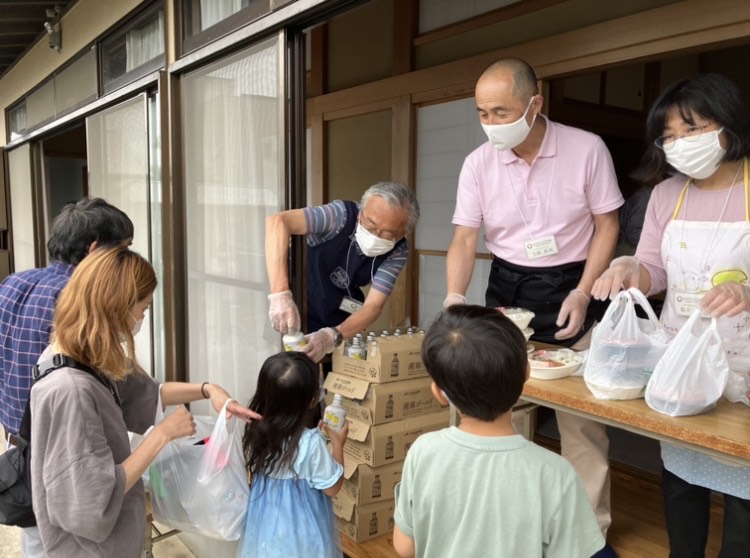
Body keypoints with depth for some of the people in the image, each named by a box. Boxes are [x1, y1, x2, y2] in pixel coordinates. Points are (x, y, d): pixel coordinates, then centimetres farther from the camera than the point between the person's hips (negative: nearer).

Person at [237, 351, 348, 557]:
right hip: (300, 534, -5)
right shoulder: (310, 443, -29)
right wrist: (338, 444, -7)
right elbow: (332, 487, -17)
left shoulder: (255, 432, -13)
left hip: (264, 526, 5)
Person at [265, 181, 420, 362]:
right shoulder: (342, 215, -30)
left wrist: (332, 336, -45)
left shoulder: (397, 252, -19)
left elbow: (373, 306, -25)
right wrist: (280, 295, -54)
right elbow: (277, 222, -43)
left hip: (341, 321, 3)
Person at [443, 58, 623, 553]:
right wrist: (455, 298, -20)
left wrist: (583, 294, -12)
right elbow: (465, 239, -4)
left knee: (582, 417, 3)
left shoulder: (587, 149, -9)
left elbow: (607, 224, -3)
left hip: (571, 289, -2)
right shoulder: (478, 163, -4)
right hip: (507, 290, 2)